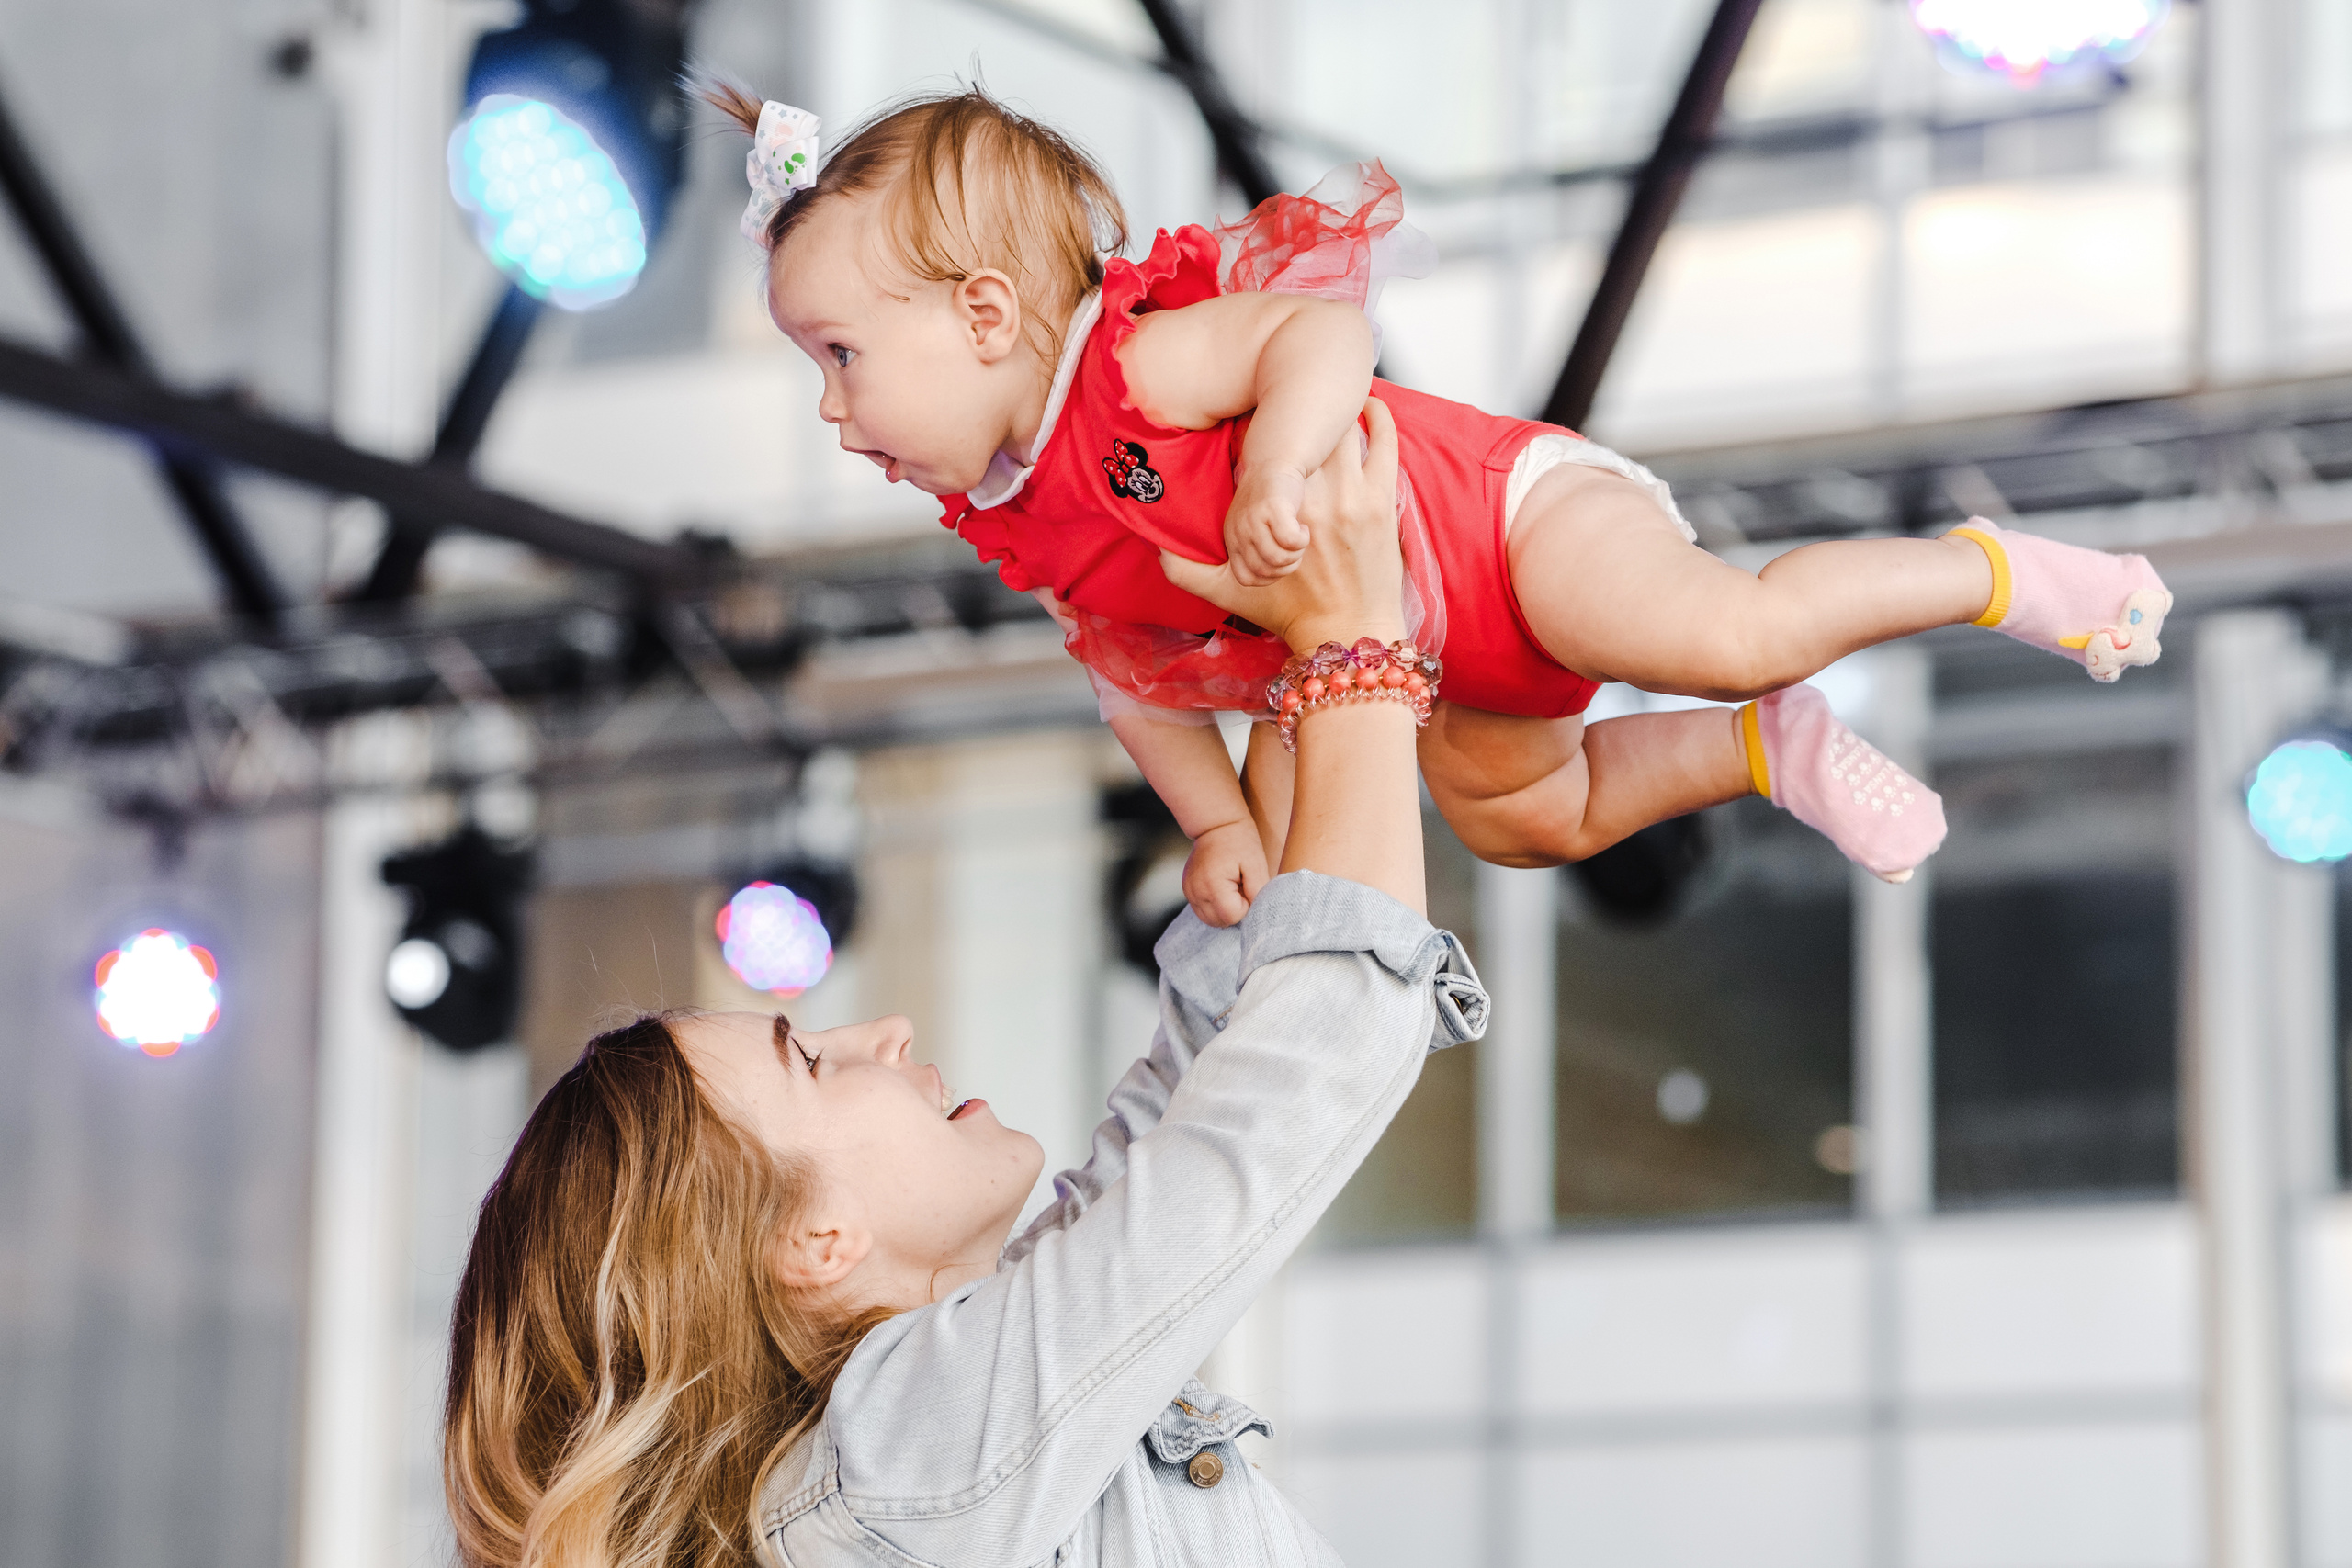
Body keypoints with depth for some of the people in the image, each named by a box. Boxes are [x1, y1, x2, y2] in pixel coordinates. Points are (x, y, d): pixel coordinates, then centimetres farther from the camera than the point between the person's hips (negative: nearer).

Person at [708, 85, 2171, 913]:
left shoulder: (1134, 366, -27)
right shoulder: (1020, 523, 2)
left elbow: (1323, 328, -38)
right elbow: (1133, 667, 13)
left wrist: (1277, 465, -53)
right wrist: (1216, 820, 4)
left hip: (1516, 511, -10)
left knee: (1723, 635, -30)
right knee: (1519, 814, 22)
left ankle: (1992, 569, -8)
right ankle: (1771, 747, 33)